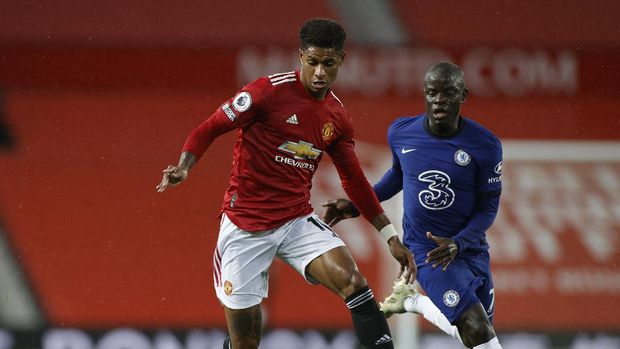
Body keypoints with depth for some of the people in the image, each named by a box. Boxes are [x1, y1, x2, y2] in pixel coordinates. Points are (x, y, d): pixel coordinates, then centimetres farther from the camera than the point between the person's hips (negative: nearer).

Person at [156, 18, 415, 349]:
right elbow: (209, 129, -8)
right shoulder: (270, 90, -12)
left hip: (298, 221, 4)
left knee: (352, 282, -23)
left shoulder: (337, 117, 5)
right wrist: (183, 167, -27)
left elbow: (354, 181, 16)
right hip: (246, 227, -4)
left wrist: (391, 237, 15)